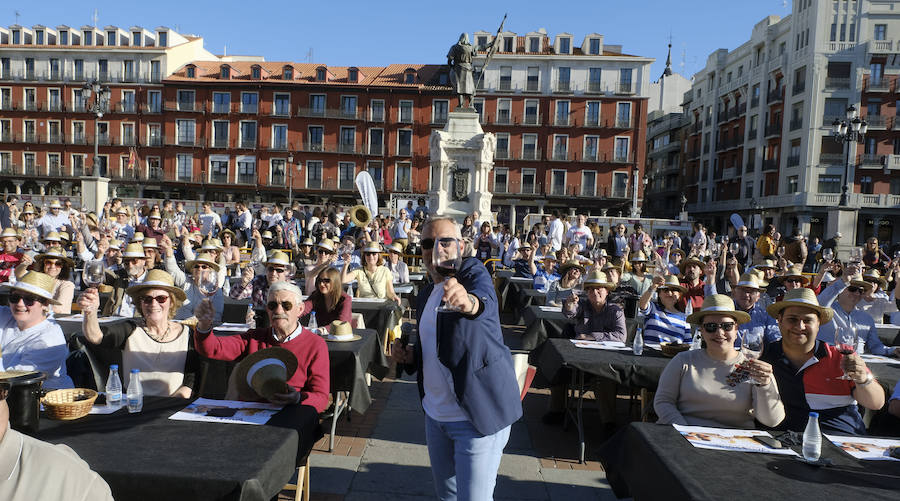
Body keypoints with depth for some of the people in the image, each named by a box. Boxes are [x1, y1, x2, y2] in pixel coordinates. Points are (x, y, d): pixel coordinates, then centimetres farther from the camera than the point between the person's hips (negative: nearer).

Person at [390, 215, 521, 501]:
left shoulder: (473, 271, -11)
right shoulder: (426, 294, 12)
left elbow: (485, 299, -36)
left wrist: (468, 300, -59)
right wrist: (409, 356, 2)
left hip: (477, 416, -7)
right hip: (436, 414, 8)